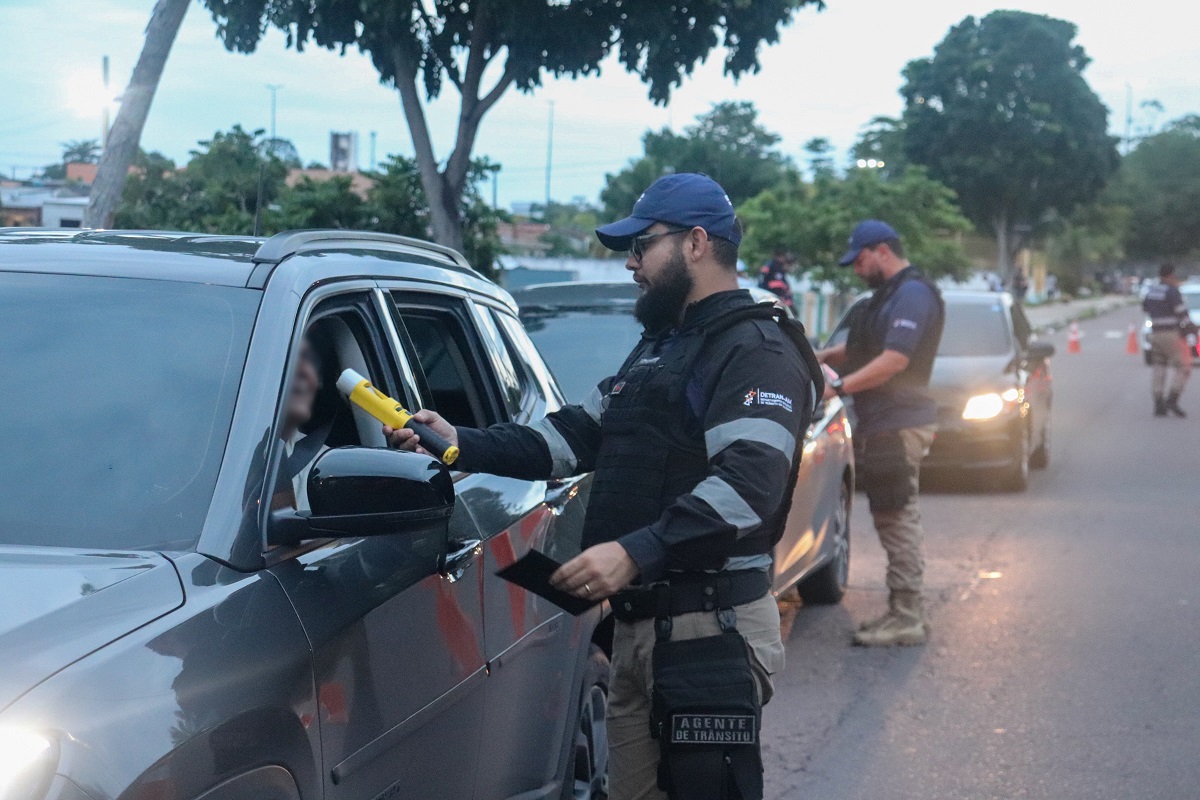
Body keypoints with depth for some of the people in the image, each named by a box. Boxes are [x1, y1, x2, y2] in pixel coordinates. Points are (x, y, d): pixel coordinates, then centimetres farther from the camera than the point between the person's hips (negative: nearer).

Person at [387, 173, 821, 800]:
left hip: (712, 631, -10)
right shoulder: (656, 348, 23)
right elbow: (576, 434, 22)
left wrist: (636, 552, -32)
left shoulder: (758, 350, -10)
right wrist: (462, 444, 10)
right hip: (638, 625, 10)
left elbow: (748, 485, -23)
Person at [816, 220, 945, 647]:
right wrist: (821, 357, 10)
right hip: (883, 424, 11)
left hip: (899, 426, -11)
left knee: (898, 519, -9)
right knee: (896, 519, 13)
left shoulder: (913, 294, -13)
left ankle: (907, 617, -6)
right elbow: (861, 348, 27)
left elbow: (895, 359, -22)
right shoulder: (889, 295, 20)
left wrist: (838, 387, -21)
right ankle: (907, 611, 20)